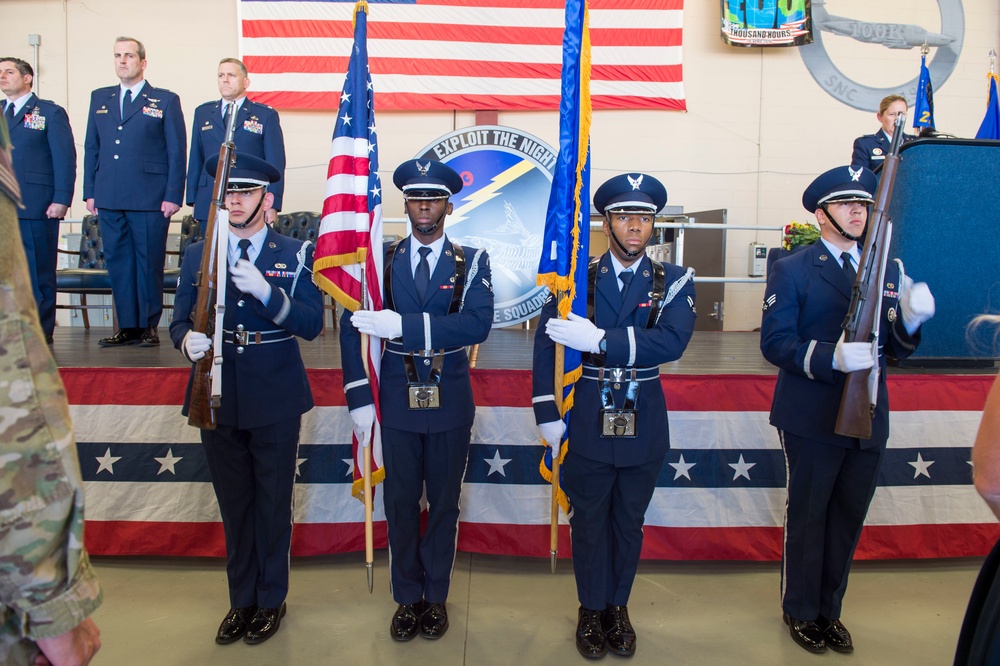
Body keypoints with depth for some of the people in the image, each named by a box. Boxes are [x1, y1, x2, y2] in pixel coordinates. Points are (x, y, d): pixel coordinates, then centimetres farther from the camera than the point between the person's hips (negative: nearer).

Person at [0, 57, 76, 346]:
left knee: (39, 272, 0)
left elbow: (65, 157, -3)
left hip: (36, 207, -5)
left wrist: (61, 200, -12)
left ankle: (42, 330, 6)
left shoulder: (50, 113, 4)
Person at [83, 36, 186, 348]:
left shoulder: (166, 100, 4)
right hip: (109, 199, 4)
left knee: (149, 262, 0)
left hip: (150, 199, -4)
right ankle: (127, 327, 15)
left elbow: (177, 151, -1)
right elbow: (91, 147, 16)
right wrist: (90, 192, 8)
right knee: (118, 263, 6)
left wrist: (173, 196, -8)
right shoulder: (99, 98, 17)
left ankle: (149, 326, 10)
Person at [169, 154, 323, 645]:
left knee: (273, 503, 9)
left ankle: (271, 600, 28)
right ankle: (241, 599, 33)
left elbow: (310, 324, -10)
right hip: (217, 397, 3)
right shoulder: (197, 255, 7)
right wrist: (187, 340, -19)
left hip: (275, 399, -2)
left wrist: (265, 291, -25)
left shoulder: (295, 254, -1)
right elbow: (180, 322, 4)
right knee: (234, 505, 15)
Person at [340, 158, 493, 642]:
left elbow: (477, 324, -18)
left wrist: (404, 325, -27)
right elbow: (352, 327, -2)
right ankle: (407, 599, 29)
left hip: (450, 402, 0)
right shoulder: (381, 261, 2)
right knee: (400, 503, 10)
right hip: (397, 401, 1)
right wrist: (359, 398, -9)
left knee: (444, 502, 12)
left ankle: (436, 597, 31)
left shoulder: (472, 263, -1)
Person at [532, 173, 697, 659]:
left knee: (629, 522, 16)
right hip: (586, 424, -1)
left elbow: (673, 342, -19)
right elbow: (546, 344, -4)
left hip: (644, 427, 1)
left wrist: (600, 340, -27)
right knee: (589, 520, 13)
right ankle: (591, 609, 33)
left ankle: (618, 607, 37)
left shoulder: (674, 282, -1)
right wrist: (547, 413, -11)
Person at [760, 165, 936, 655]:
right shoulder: (792, 270, -4)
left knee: (848, 519, 15)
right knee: (806, 517, 9)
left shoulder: (888, 271, 12)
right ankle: (801, 611, 29)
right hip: (812, 420, -5)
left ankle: (829, 609, 35)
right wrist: (831, 356, -28)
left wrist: (912, 319, -13)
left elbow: (896, 349, 9)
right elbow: (774, 342, -12)